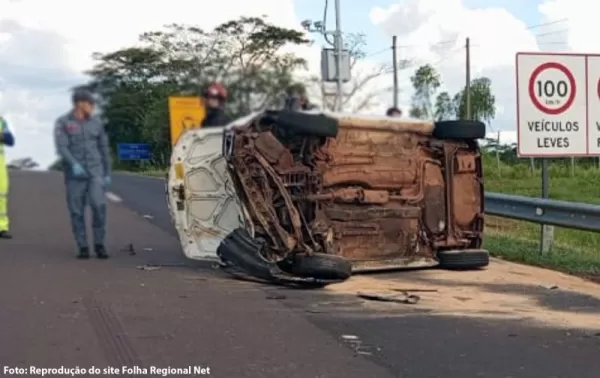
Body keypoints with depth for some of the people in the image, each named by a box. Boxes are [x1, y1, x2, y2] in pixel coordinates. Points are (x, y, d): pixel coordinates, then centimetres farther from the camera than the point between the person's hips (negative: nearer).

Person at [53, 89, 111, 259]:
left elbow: (104, 149, 14)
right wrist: (74, 164, -28)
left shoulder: (96, 122, 10)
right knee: (77, 212, 0)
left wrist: (107, 173, 11)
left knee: (99, 205, -15)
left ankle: (99, 245, -3)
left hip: (95, 172, 1)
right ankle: (83, 247, 10)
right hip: (74, 174, -1)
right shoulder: (63, 122, 0)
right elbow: (61, 147, -12)